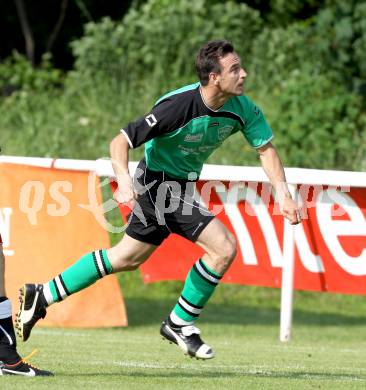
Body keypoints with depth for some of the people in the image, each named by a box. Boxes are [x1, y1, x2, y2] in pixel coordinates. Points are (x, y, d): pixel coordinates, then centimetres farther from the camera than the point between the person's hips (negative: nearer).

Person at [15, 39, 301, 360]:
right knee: (224, 247, -16)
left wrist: (283, 194, -11)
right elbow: (120, 142, -22)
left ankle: (41, 296, 29)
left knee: (127, 258, 18)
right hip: (157, 184, -8)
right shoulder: (178, 106, -28)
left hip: (179, 188, 8)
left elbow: (266, 149, 2)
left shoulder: (243, 108, -11)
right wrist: (125, 181, -39)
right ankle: (180, 323, 2)